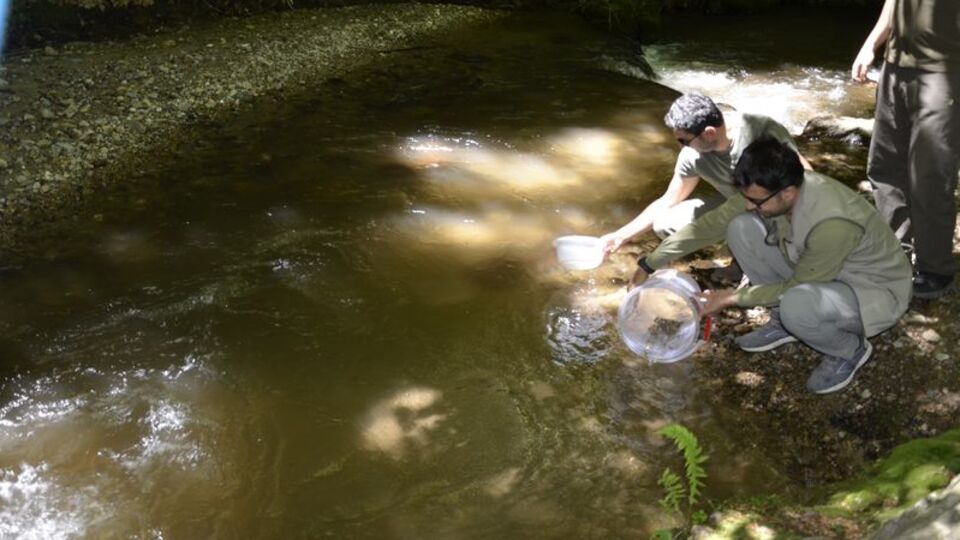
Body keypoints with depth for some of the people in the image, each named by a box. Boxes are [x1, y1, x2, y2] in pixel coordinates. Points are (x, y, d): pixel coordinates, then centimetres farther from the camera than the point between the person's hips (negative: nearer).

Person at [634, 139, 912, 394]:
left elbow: (794, 288, -24)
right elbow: (712, 223, -6)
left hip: (876, 289, -6)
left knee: (796, 305, -39)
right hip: (814, 272, 7)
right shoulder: (766, 191, -17)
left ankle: (851, 349, -3)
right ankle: (784, 322, 6)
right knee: (742, 228, -12)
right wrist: (650, 263, -3)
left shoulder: (832, 223, -38)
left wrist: (732, 297, -16)